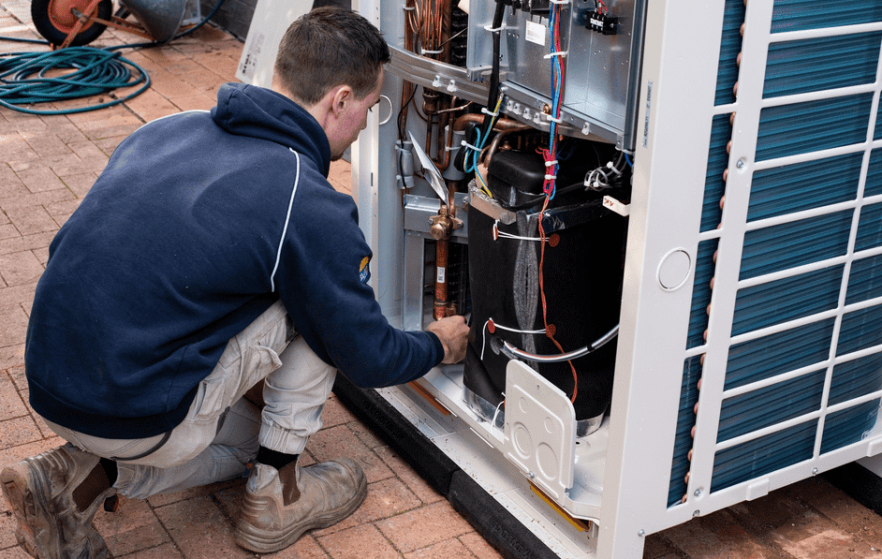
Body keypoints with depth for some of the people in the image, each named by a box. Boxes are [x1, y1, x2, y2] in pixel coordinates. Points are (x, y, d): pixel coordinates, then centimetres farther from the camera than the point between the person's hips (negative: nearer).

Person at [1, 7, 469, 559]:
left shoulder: (168, 127, 7)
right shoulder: (311, 209, -15)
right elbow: (370, 360, -3)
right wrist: (439, 345, 19)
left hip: (49, 385, 8)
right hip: (134, 416, -8)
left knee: (246, 432, 31)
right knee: (319, 301, 3)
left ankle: (77, 477, 11)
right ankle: (277, 497, 12)